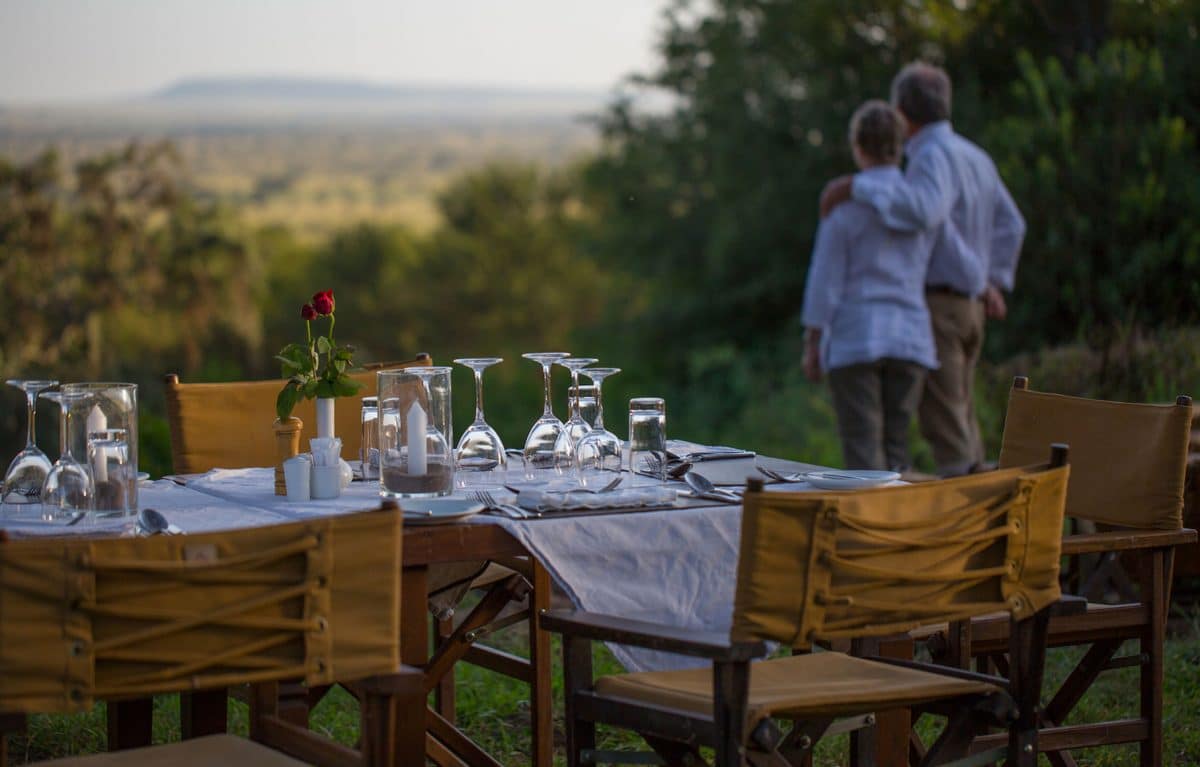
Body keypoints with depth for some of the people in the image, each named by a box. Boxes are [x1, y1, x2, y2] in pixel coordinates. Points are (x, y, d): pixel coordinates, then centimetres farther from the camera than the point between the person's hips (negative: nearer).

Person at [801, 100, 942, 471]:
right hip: (909, 337, 4)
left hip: (854, 339, -4)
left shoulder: (844, 202, -6)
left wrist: (812, 344, -1)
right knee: (896, 444, 8)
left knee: (863, 447, -4)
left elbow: (825, 278, -6)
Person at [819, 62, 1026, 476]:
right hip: (968, 305, 9)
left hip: (935, 300, -9)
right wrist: (993, 282, 25)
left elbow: (923, 210, -35)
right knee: (962, 417, 15)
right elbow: (1010, 225, 22)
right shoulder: (975, 157, 13)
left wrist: (857, 186, -30)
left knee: (943, 422, -8)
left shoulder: (935, 155, -15)